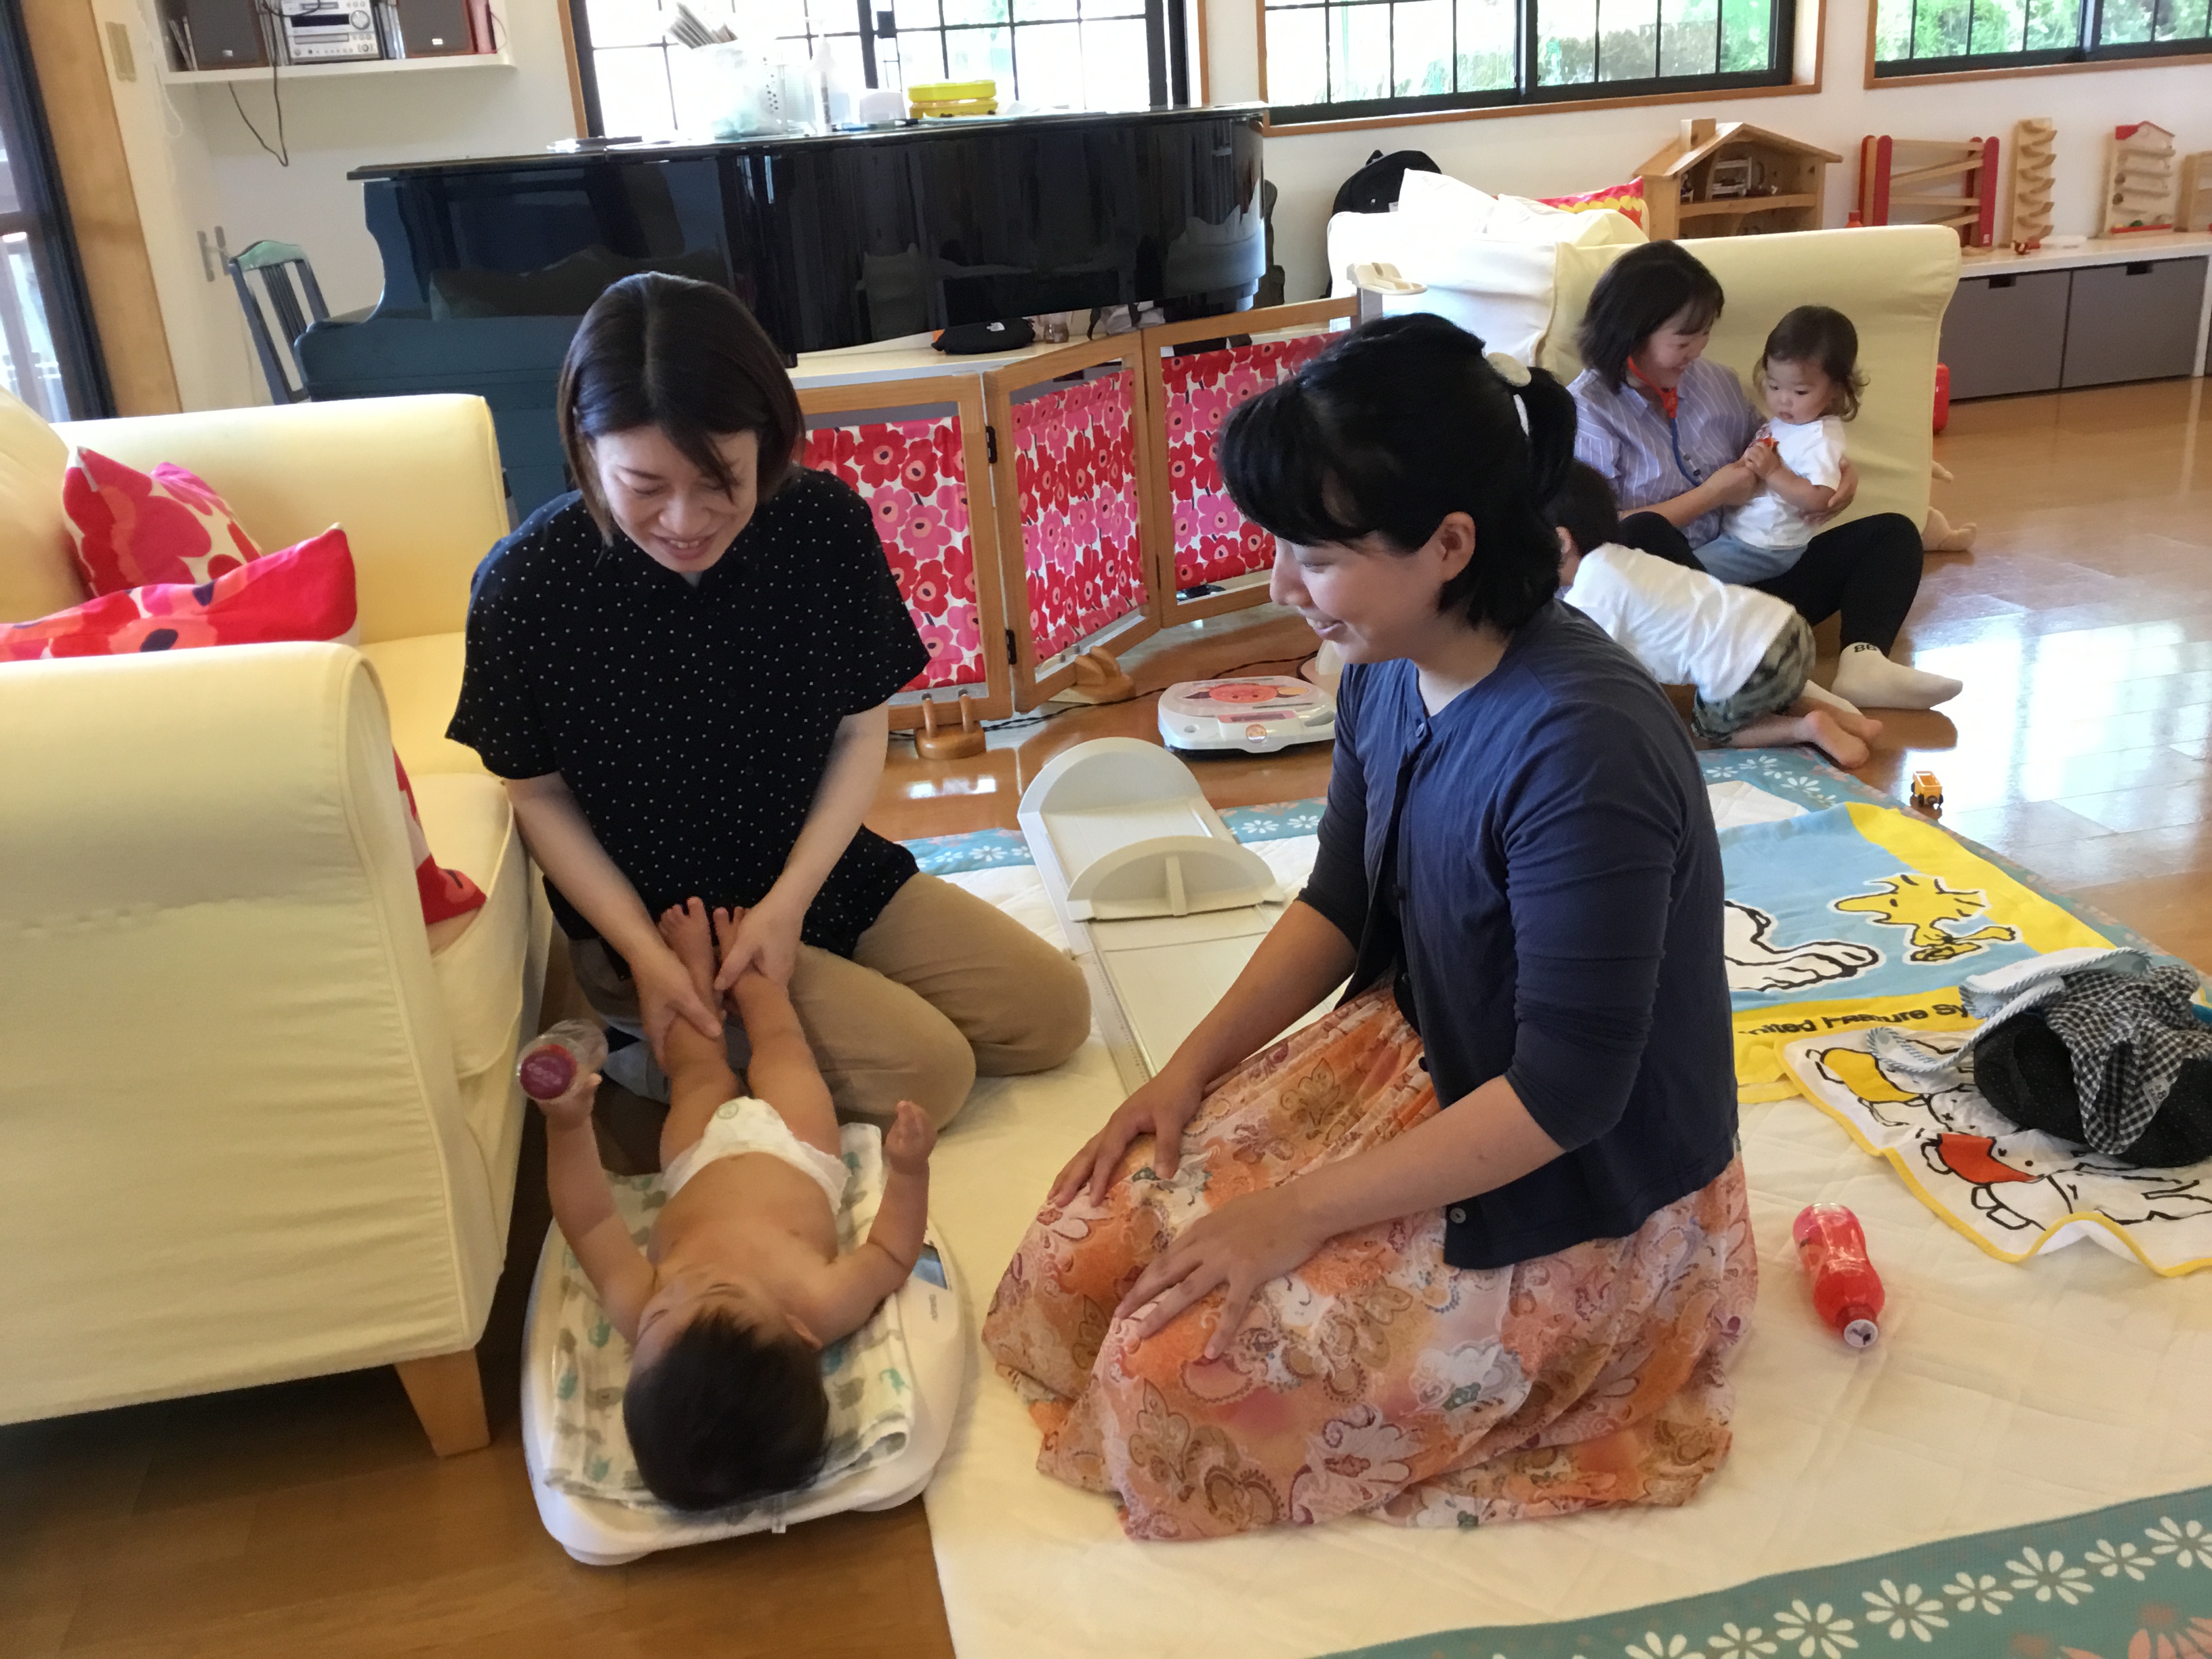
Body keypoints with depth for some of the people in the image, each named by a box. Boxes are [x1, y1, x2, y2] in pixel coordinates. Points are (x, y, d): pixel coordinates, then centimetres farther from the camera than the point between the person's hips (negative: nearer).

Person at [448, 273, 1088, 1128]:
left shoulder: (826, 526, -15)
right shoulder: (525, 586, -21)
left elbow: (862, 731, -6)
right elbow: (538, 793, -9)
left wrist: (789, 902, -16)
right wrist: (643, 952, -18)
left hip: (821, 870, 5)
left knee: (1053, 1011, 2)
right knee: (926, 1069, -19)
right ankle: (677, 1055, 3)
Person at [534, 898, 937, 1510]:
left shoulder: (640, 1315, -45)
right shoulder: (823, 1307, -49)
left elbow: (590, 1224, -31)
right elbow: (893, 1252, -29)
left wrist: (568, 1124, -40)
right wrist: (909, 1169, -42)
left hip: (702, 1164, 0)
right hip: (796, 1160, 0)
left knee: (701, 1073, 23)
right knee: (782, 1049, 18)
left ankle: (699, 970, 55)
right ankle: (746, 972, 51)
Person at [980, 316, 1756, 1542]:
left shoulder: (1581, 749, -32)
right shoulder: (1388, 677, -6)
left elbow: (1565, 1095, -27)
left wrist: (1298, 1213, -22)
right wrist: (1192, 1068, -1)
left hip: (1583, 1178, -7)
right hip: (1410, 1058, 7)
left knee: (1179, 1370, -13)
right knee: (1096, 1243, -4)